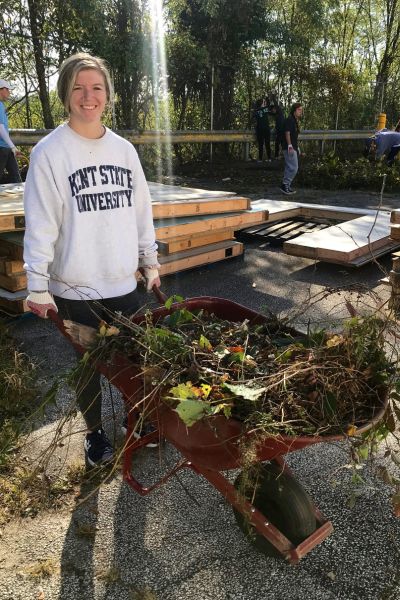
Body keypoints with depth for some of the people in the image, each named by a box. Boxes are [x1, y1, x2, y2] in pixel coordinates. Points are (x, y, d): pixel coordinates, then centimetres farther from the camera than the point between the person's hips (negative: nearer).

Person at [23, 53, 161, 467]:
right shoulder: (50, 152, -7)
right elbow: (40, 223, -10)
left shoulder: (123, 149, 6)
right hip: (75, 288, -3)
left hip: (123, 282, 4)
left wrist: (151, 261, 13)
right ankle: (94, 433, 34)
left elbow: (141, 210, 11)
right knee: (89, 363, 11)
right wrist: (37, 286, -12)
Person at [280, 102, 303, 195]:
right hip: (290, 148, -10)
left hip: (293, 147, 10)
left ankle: (287, 186, 17)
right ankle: (285, 185, -8)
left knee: (289, 167, 12)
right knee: (294, 167, -13)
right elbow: (287, 133, -18)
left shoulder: (295, 121, 19)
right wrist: (290, 146, -26)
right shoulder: (290, 120, -11)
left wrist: (297, 147, 23)